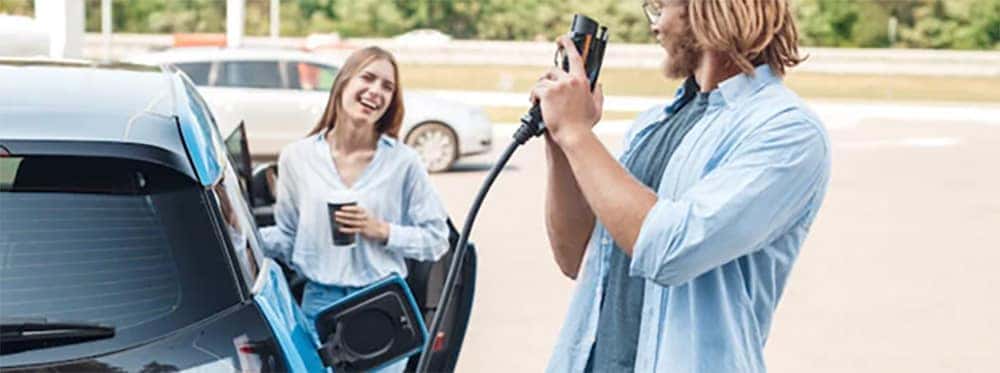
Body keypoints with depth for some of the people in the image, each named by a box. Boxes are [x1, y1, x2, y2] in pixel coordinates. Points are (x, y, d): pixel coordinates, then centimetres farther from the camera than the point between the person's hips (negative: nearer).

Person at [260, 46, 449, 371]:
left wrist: (382, 231, -14)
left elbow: (436, 239, -1)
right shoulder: (297, 157, 2)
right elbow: (287, 240, 8)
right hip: (319, 305, 1)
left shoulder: (403, 161, -2)